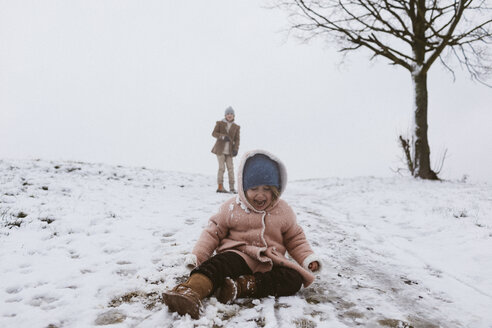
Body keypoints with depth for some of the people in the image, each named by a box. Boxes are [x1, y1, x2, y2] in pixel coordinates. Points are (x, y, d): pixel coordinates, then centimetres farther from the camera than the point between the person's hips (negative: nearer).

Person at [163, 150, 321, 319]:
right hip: (239, 256, -2)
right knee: (220, 263, -35)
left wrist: (309, 259, 3)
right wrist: (196, 256, -5)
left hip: (270, 264, 2)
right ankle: (191, 290, -60)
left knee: (294, 279, -27)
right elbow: (213, 233, 8)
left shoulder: (283, 211, 9)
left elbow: (295, 239, 19)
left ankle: (239, 286, -37)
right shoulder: (232, 207, 4)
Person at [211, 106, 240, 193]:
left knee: (230, 168, -3)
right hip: (220, 149, -2)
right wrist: (222, 136, -18)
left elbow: (237, 139, 7)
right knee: (222, 168, -7)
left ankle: (232, 187, 3)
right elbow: (214, 133, -2)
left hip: (229, 150, 2)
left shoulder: (236, 127, 10)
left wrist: (236, 149, -7)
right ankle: (220, 187, 0)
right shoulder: (219, 123, 5)